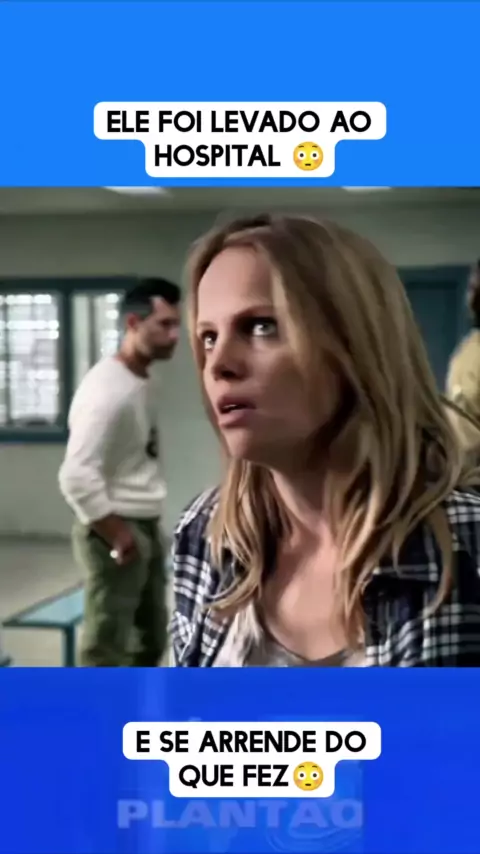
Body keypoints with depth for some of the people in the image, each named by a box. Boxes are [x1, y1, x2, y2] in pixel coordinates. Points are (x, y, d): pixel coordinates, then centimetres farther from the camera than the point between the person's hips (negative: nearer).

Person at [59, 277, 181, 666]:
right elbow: (77, 478, -27)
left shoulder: (146, 383, 8)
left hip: (148, 529, 10)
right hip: (116, 533, -10)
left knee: (151, 640, 19)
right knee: (107, 650, -2)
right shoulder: (106, 390, -21)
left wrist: (148, 529, 11)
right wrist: (117, 535, -20)